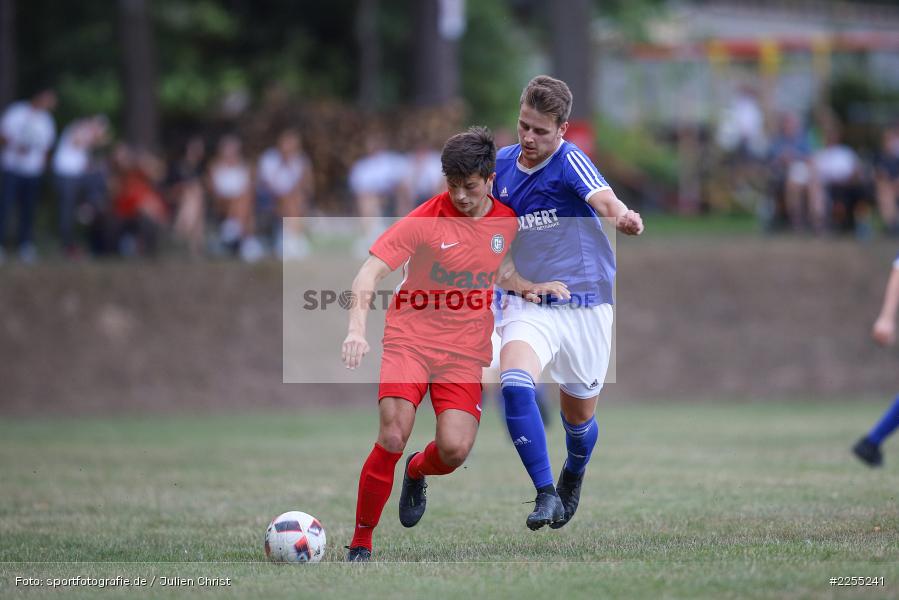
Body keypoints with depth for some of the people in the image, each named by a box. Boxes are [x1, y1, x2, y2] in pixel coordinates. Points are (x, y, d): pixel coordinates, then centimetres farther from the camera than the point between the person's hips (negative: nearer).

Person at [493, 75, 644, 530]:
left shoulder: (570, 161, -14)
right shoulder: (501, 165, 2)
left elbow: (603, 199, -36)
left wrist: (624, 217, -57)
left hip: (585, 305, -2)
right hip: (530, 303, 3)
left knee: (579, 416, 13)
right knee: (514, 382, -28)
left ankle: (573, 478, 47)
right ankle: (546, 494, -23)